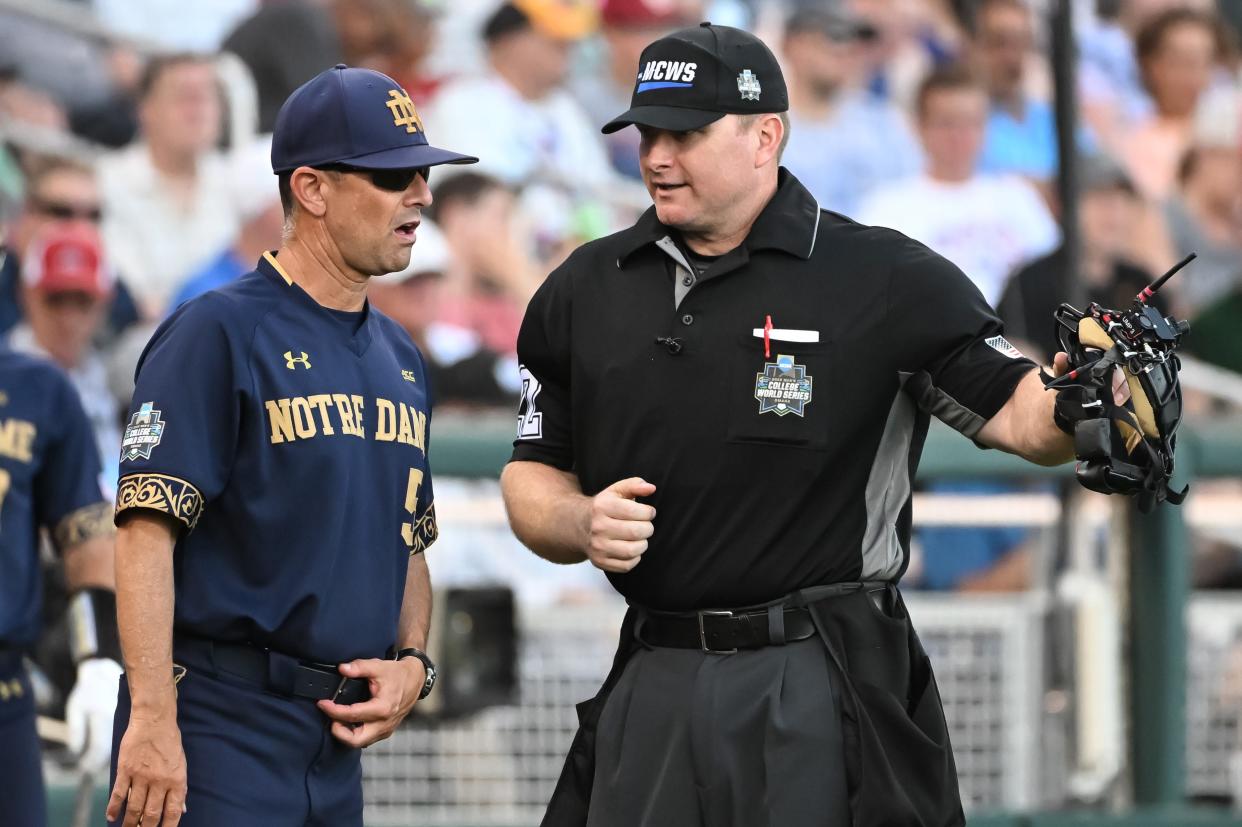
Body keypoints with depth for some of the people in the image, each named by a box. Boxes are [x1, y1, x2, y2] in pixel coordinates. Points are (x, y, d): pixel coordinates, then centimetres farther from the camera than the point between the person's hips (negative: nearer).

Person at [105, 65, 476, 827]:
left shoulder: (401, 359, 17)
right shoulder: (220, 334, -8)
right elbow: (147, 528, -16)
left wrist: (411, 664, 6)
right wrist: (153, 722, -23)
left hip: (340, 744, 8)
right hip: (219, 727, -8)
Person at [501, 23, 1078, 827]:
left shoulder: (884, 279, -2)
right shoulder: (584, 292, 11)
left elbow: (1018, 413, -9)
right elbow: (532, 475, 16)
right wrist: (582, 525, -6)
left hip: (824, 692, -4)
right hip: (651, 690, 4)